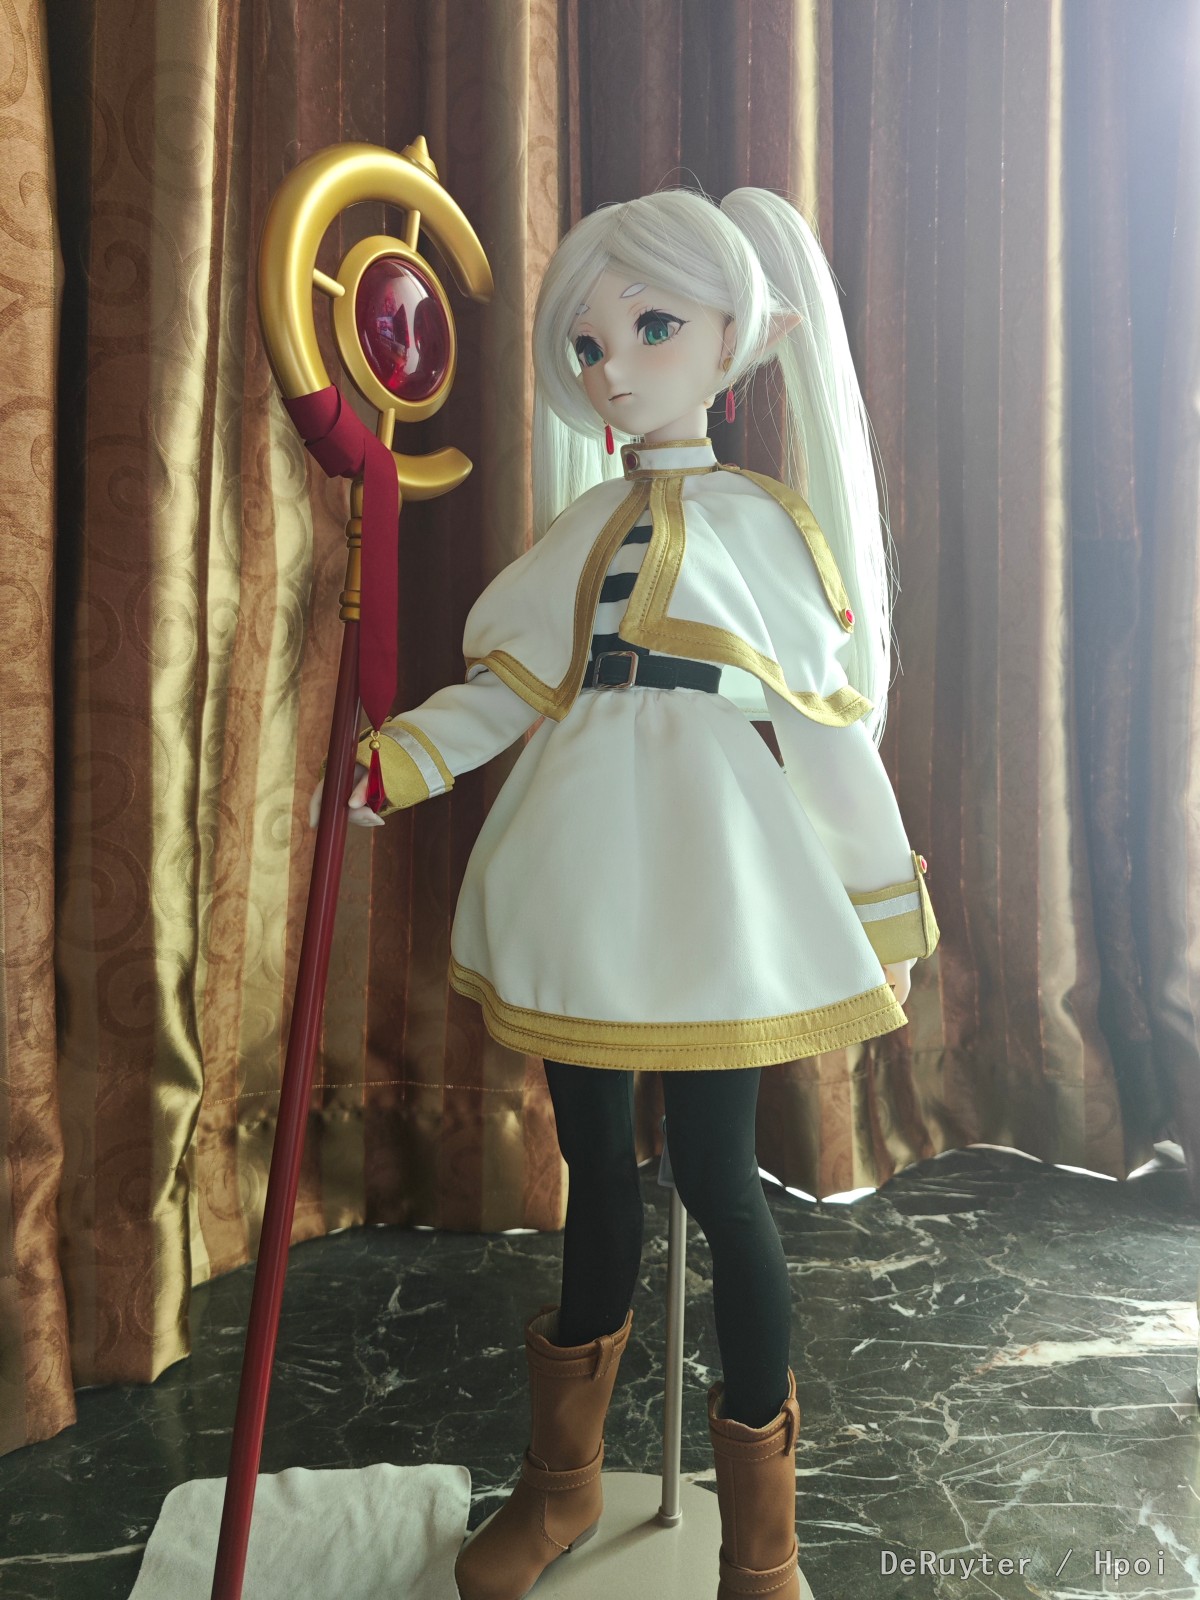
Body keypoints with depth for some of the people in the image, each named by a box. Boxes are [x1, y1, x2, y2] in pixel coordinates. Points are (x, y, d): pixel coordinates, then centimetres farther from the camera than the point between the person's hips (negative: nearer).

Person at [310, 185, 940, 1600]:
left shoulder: (772, 518, 2)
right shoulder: (583, 524, 12)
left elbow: (833, 717, 1)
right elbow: (507, 687, 7)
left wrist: (883, 896, 2)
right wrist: (393, 762, -8)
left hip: (715, 882, -4)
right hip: (581, 881, 4)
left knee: (716, 1177, 0)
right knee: (595, 1165, 14)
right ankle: (562, 1478, 38)